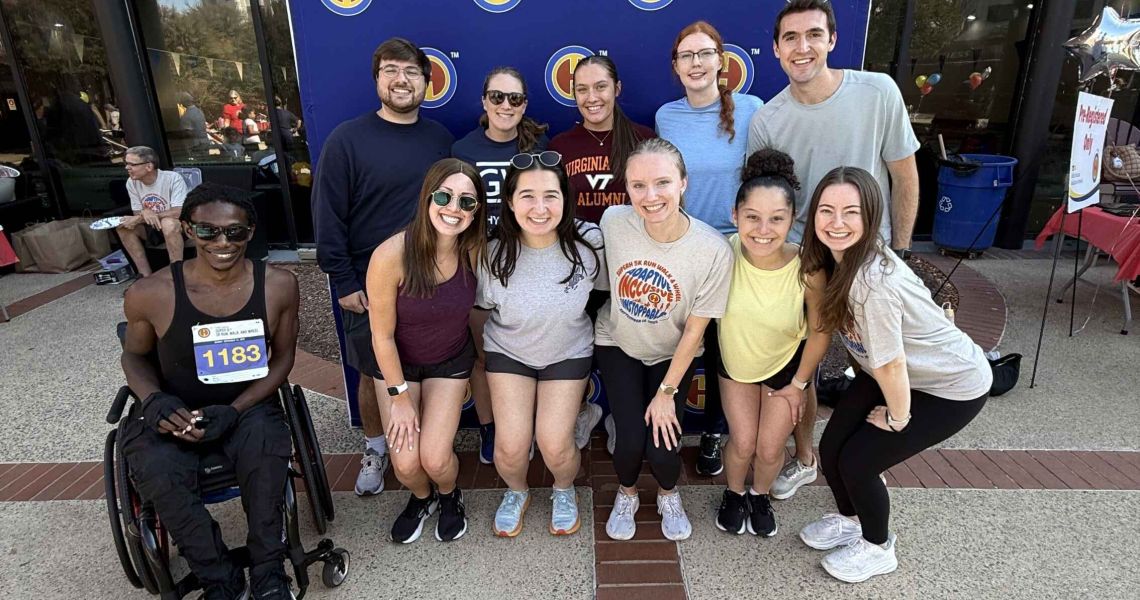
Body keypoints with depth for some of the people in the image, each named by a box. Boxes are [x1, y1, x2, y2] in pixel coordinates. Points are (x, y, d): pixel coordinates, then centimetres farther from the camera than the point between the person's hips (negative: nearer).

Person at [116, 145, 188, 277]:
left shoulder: (173, 178, -20)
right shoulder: (132, 183, -3)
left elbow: (179, 212, -27)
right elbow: (138, 214, 2)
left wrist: (140, 218, -25)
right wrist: (144, 213, -25)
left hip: (177, 226, -6)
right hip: (152, 228, 6)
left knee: (168, 223, -36)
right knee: (122, 226, -15)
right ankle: (146, 275, -12)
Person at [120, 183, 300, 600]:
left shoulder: (278, 286, -13)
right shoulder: (150, 295, -14)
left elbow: (282, 356, -3)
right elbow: (135, 355, 5)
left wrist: (234, 411, -16)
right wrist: (155, 400, -16)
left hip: (249, 404, 0)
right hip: (173, 409, 1)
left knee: (265, 447, -31)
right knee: (157, 472, -29)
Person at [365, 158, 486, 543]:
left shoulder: (475, 250, -21)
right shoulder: (391, 255, -30)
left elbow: (473, 307, -2)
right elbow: (382, 335, -18)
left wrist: (471, 373, 5)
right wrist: (400, 398, -11)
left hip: (451, 360, 1)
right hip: (397, 362, -1)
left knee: (435, 459, -8)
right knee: (406, 463, -7)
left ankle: (449, 496, 30)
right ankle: (421, 498, 32)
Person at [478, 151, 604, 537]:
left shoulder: (588, 242, -22)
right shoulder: (493, 254, -21)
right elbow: (480, 309, -3)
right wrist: (480, 360, 8)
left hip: (568, 352, 0)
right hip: (508, 352, 1)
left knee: (555, 445, -9)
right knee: (511, 446, -7)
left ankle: (564, 491, 29)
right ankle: (516, 492, 31)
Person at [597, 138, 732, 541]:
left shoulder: (714, 250, -26)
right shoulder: (613, 222, -22)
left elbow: (694, 331, -15)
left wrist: (667, 392, -9)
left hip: (672, 355, -1)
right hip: (618, 344, 1)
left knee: (662, 448, -10)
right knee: (631, 440, -11)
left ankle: (669, 495, 29)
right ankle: (626, 495, 27)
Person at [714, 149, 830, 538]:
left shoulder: (808, 270, -32)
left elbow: (820, 331, -14)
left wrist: (798, 384, -4)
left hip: (787, 363, 0)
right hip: (734, 359, 0)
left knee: (769, 449, 5)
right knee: (742, 443, 1)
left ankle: (760, 495, 40)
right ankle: (734, 494, 36)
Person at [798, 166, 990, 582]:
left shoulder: (874, 282, -37)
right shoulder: (835, 258, -12)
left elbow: (892, 365, -27)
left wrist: (897, 418, -11)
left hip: (952, 387, -7)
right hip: (891, 373, 7)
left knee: (857, 460, -5)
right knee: (831, 448, 5)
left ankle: (878, 549, 27)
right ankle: (850, 521, 38)